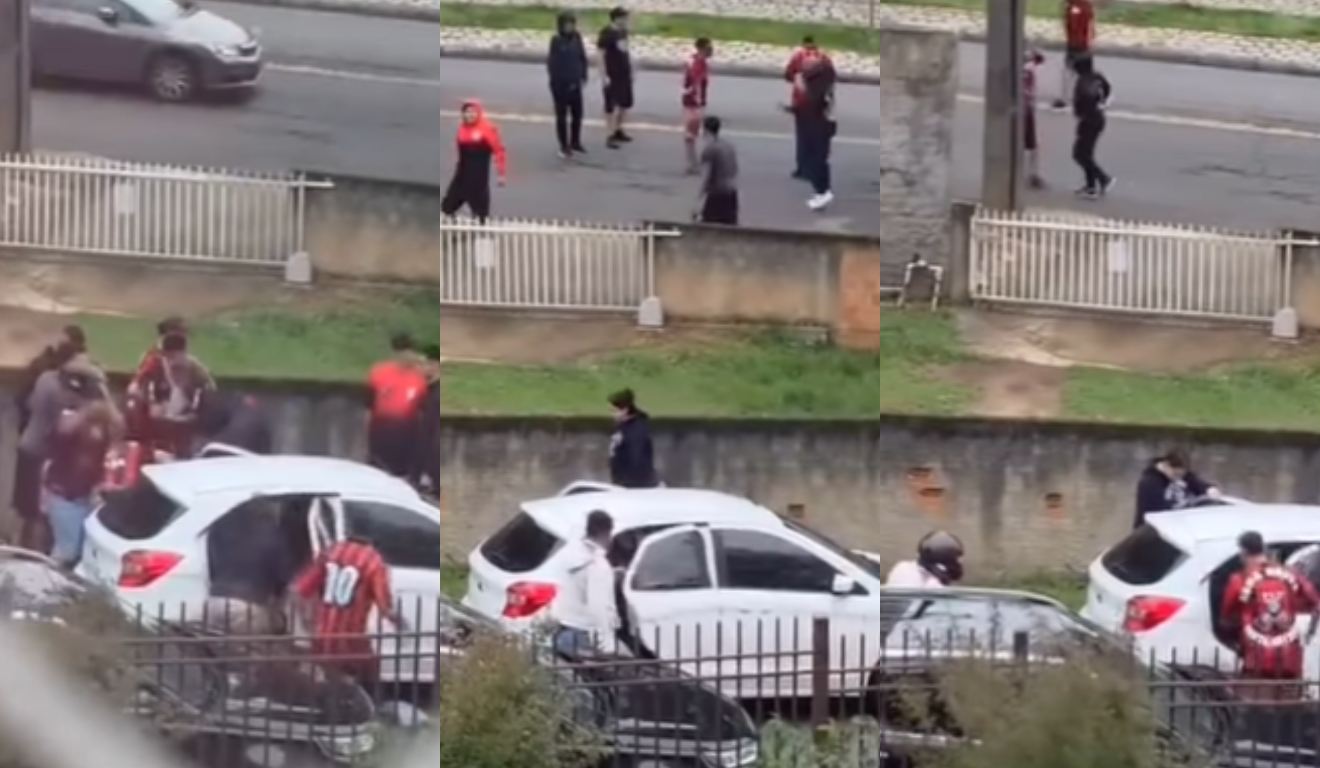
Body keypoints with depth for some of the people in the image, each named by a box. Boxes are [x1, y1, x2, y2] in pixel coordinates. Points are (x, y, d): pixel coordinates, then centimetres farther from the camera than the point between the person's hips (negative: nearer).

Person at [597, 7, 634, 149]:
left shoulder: (623, 32, 8)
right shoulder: (606, 33, -16)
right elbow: (601, 55, -17)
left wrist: (631, 69, 17)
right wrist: (604, 75, -20)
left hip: (625, 73, 8)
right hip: (612, 75, -8)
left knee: (626, 103, 15)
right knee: (612, 105, -3)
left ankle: (618, 131, 31)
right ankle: (609, 136, 3)